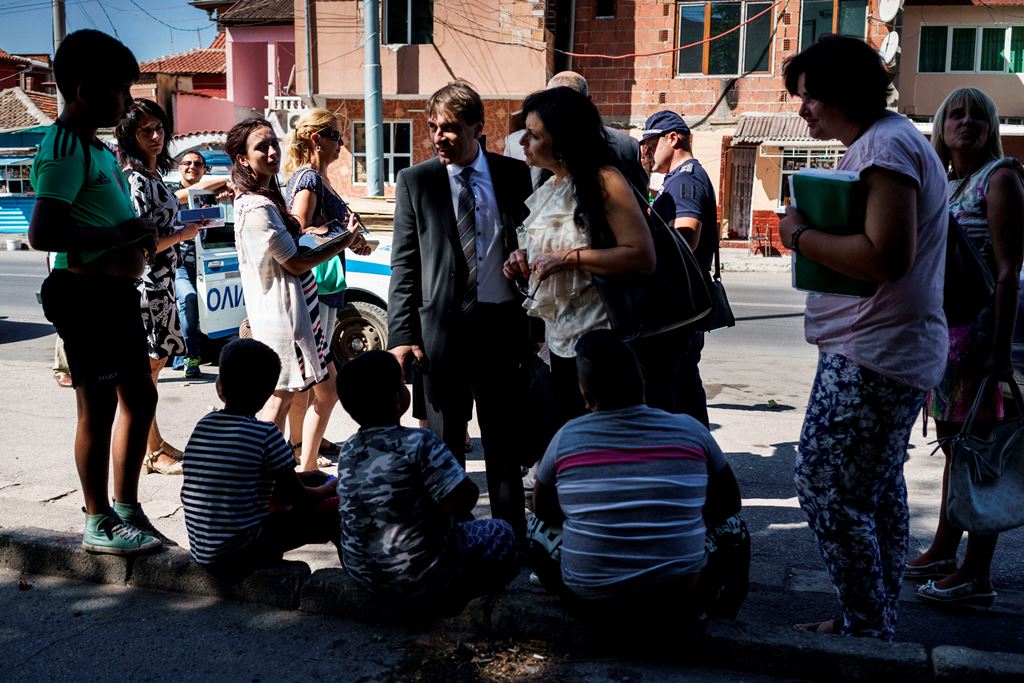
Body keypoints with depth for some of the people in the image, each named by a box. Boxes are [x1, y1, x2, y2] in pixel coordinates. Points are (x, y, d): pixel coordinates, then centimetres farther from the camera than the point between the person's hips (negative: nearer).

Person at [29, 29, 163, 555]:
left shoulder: (96, 149, 15)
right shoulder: (65, 150, -16)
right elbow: (41, 233, -26)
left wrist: (139, 234, 6)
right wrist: (119, 235, -20)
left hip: (116, 291, 10)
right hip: (86, 293, -10)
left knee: (139, 397, 16)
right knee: (98, 407, 0)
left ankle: (126, 508, 29)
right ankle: (99, 524, 14)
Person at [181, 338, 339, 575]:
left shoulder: (204, 425, 5)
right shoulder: (266, 434, -14)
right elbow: (300, 497, -5)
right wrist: (331, 488, 16)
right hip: (241, 553, -7)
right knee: (335, 509, 4)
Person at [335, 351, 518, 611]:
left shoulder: (348, 451, -1)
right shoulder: (419, 443, -21)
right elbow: (466, 496, -24)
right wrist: (455, 512, -1)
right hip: (422, 579, -7)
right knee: (502, 534, 16)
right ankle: (450, 597, 13)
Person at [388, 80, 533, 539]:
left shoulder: (514, 175, 4)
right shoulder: (415, 182, 1)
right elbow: (404, 264, 0)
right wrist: (402, 333, -8)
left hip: (503, 323, 1)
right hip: (443, 325, -1)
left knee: (504, 438, 12)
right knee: (445, 443, 9)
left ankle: (511, 532, 24)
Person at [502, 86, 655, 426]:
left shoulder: (603, 181, -14)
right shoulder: (549, 189, 12)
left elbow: (642, 257, -23)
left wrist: (570, 257, -24)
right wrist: (525, 260, 4)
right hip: (561, 341, 8)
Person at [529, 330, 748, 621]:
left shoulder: (566, 438, -9)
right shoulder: (690, 431, -9)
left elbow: (543, 510, 7)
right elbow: (729, 503, 5)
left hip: (591, 597, 0)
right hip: (678, 596, 0)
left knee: (538, 528, 27)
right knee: (731, 526, 26)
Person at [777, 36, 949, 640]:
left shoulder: (886, 143, -15)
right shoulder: (885, 140, 17)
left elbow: (886, 258, -25)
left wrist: (800, 236, -15)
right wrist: (812, 232, 9)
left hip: (872, 357, -11)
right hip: (888, 350, 11)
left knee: (825, 488, -6)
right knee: (879, 491, 16)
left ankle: (867, 630, 7)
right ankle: (877, 624, 27)